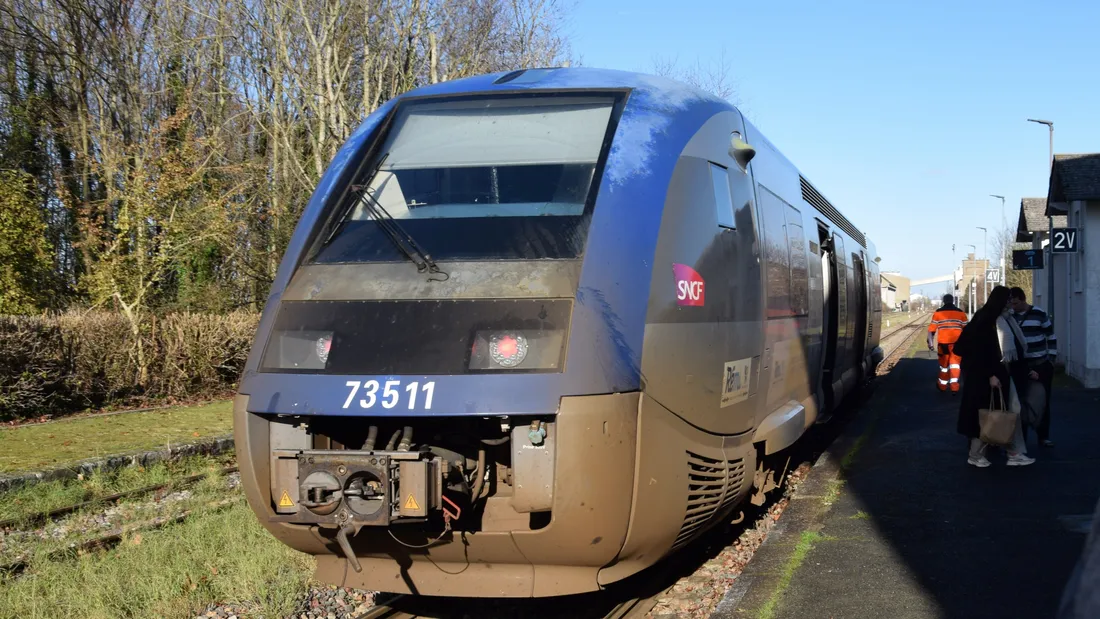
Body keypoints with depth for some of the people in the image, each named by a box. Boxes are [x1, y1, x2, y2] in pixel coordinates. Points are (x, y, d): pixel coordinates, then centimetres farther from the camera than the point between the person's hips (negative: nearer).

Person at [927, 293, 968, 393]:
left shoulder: (938, 313, 2)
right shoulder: (961, 313, 5)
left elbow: (932, 329, -1)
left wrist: (930, 342, 5)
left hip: (943, 342, 0)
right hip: (957, 342, 0)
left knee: (944, 364, 14)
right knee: (955, 363, 5)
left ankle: (942, 385, 28)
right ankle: (954, 386, -8)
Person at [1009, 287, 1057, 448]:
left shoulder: (1039, 315, -8)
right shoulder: (1009, 316, 1)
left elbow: (1051, 339, -4)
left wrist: (1051, 362, -8)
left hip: (1042, 365, -2)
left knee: (1042, 401, 4)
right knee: (1020, 401, 1)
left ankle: (1044, 436, 13)